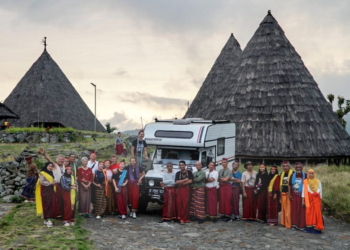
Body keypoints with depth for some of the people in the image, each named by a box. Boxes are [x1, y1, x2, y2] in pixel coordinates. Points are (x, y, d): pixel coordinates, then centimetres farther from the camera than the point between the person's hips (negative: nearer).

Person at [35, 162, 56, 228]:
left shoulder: (51, 173, 19)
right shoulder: (42, 173, -6)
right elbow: (41, 182, -15)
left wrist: (54, 183, 9)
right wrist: (50, 183, -16)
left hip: (51, 190, 8)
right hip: (45, 190, -8)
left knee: (51, 205, 3)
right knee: (46, 205, -10)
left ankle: (47, 219, 8)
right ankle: (48, 219, -12)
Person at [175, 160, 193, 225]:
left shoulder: (189, 172, 5)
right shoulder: (178, 173, 13)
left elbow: (190, 181, -7)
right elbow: (176, 182, 0)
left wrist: (181, 182, -7)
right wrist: (185, 180, -7)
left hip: (186, 189, -3)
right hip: (179, 190, 3)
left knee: (185, 204, -8)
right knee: (179, 203, -6)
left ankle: (184, 219, -6)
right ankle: (180, 218, 1)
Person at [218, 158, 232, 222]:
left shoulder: (229, 171, -7)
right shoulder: (220, 171, 14)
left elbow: (225, 179, -16)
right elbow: (218, 180, 13)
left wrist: (220, 178, -1)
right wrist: (222, 179, -5)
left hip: (227, 186, -6)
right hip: (221, 187, 6)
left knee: (227, 201, -6)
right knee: (222, 201, 6)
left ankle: (228, 216, -3)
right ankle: (223, 214, 14)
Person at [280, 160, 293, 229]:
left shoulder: (292, 174, -7)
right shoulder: (282, 174, 13)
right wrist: (280, 192, 16)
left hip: (289, 194, -6)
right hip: (283, 193, 6)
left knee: (289, 209, -6)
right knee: (284, 208, 10)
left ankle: (289, 224, -2)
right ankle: (284, 222, 18)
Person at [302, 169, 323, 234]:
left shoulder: (318, 182, 8)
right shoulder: (305, 182, 4)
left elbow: (320, 191, 11)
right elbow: (304, 191, 5)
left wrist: (320, 200, 7)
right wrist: (303, 200, 1)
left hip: (316, 199, 1)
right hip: (308, 200, -1)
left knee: (317, 213, -4)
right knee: (309, 213, 0)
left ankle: (316, 228, 0)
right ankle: (309, 228, 7)